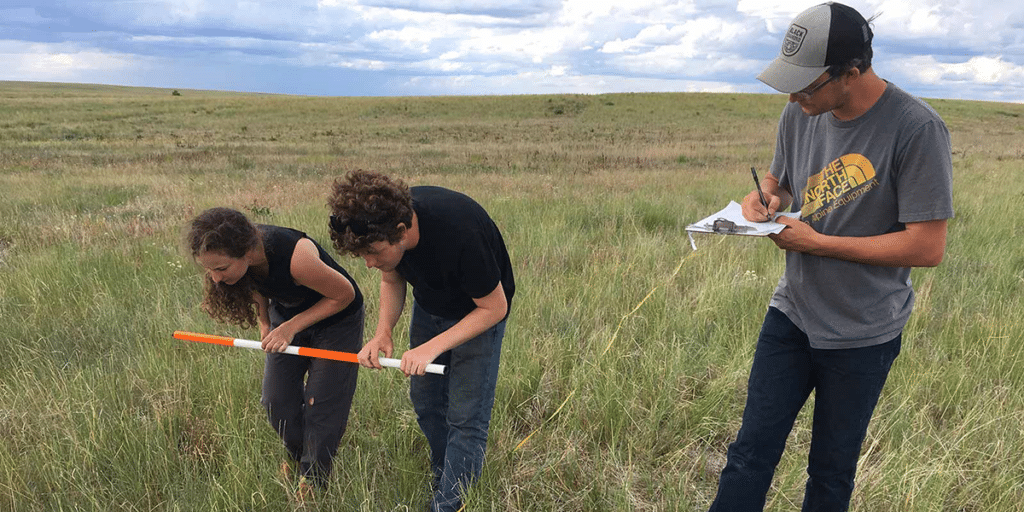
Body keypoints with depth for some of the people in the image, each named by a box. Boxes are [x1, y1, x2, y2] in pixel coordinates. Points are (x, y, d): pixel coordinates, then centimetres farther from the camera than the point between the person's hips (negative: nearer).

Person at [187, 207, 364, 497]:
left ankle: (312, 479, 25)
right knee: (276, 400, 8)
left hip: (336, 318, -5)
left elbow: (344, 294, -26)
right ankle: (297, 454, 38)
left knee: (322, 403, 0)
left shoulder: (297, 257, -43)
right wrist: (264, 323, -8)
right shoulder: (239, 257, -24)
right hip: (286, 315, 5)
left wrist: (293, 327, -25)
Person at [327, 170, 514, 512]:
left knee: (465, 417, -6)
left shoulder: (460, 233, -41)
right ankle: (443, 477, 35)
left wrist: (432, 347, -32)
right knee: (425, 401, 13)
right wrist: (383, 332, -20)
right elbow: (393, 280, -2)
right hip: (429, 305, 6)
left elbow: (495, 308, -27)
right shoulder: (381, 221, -22)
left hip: (479, 312, -6)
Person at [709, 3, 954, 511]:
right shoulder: (800, 114, -3)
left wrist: (815, 243, -19)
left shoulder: (917, 129, -20)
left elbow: (927, 247, -21)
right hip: (790, 316, 4)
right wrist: (764, 197, -9)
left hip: (863, 335, -4)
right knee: (751, 453, 6)